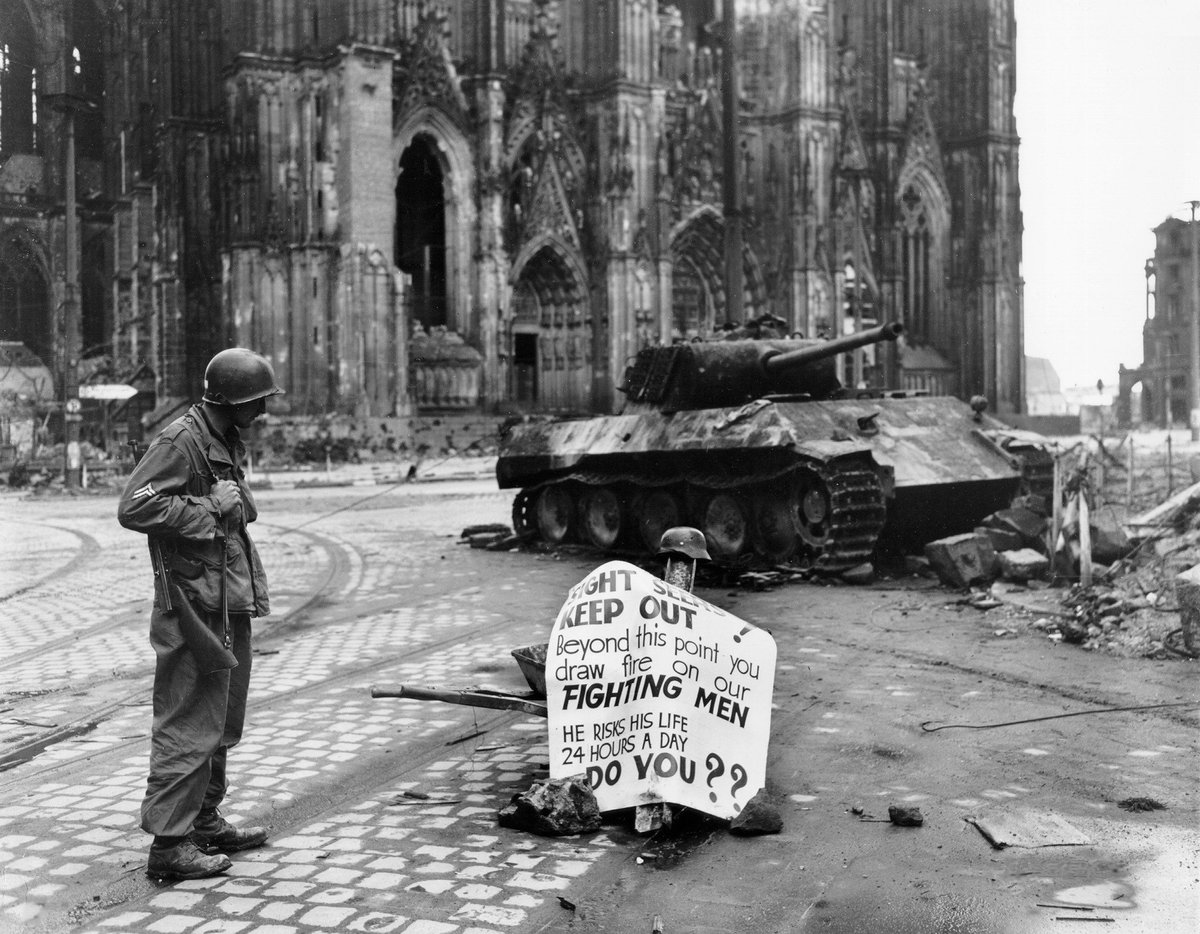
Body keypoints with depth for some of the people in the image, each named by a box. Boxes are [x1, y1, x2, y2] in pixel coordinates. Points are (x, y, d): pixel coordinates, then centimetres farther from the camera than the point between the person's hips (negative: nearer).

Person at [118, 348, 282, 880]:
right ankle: (169, 843, 1)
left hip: (229, 607, 10)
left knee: (222, 723, 18)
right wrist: (209, 510, -20)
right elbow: (134, 508, -23)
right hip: (195, 607, -10)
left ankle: (205, 821, 30)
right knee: (189, 726, -6)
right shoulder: (181, 441, -14)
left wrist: (236, 506, 7)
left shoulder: (227, 442, 16)